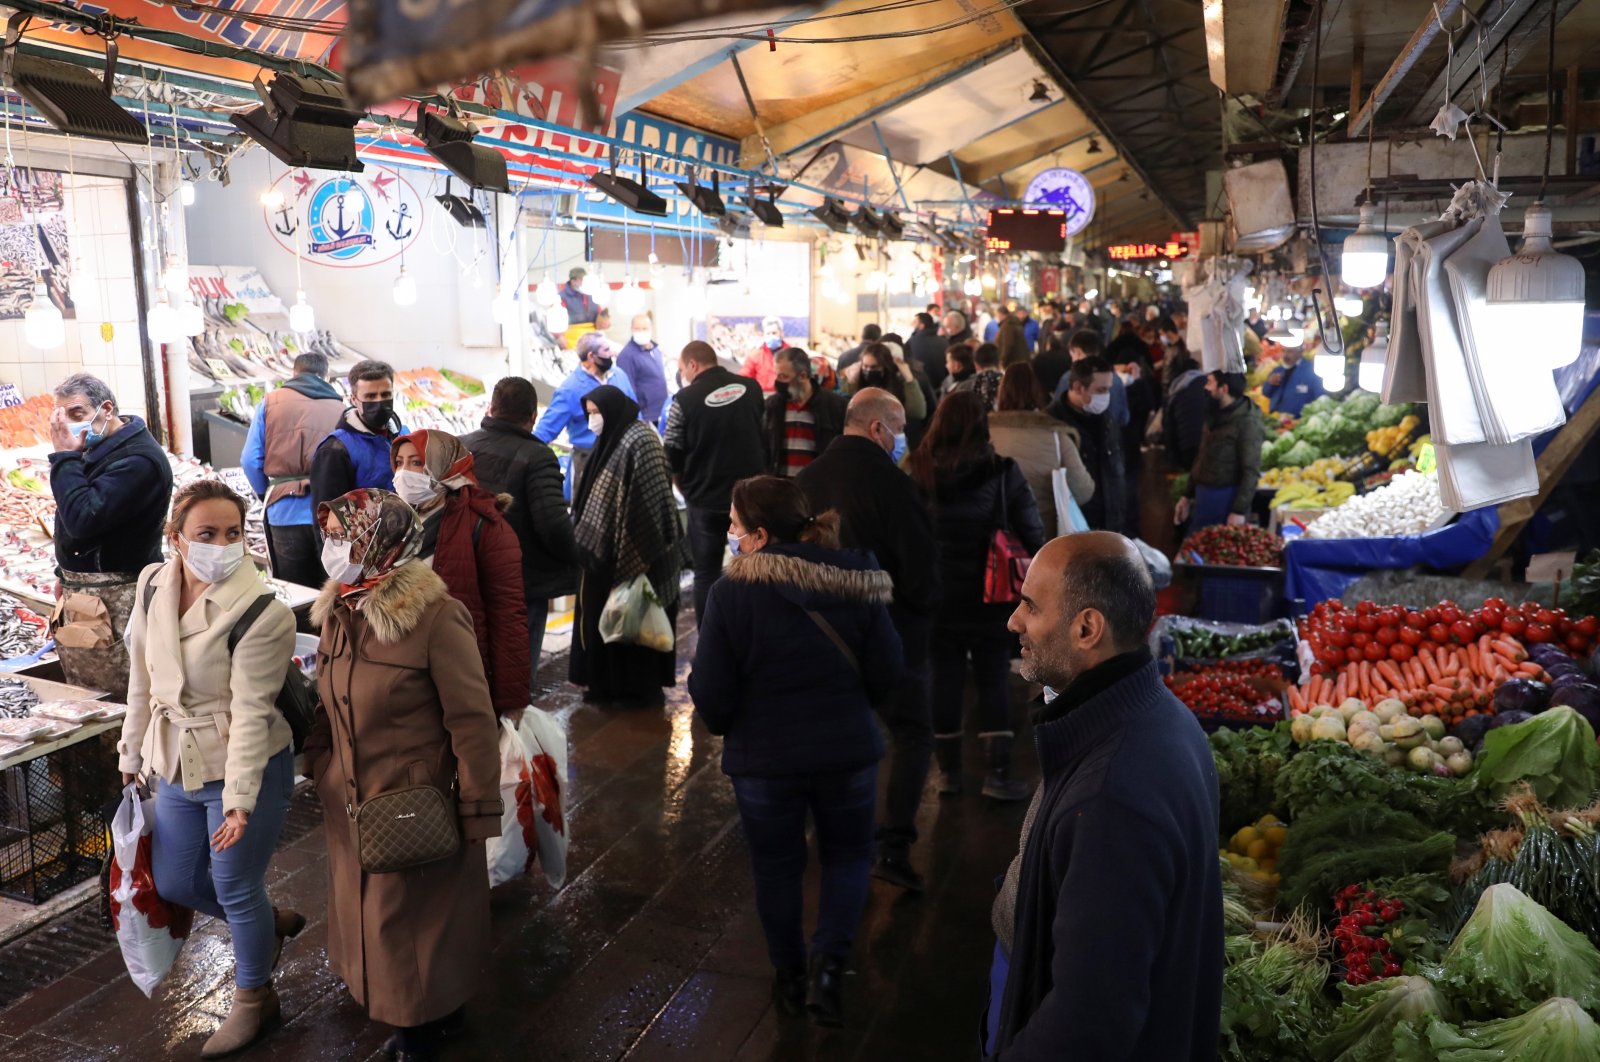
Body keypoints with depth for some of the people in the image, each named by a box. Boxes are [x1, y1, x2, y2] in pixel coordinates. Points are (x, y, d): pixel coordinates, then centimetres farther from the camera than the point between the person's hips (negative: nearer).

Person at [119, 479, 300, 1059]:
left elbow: (250, 711, -23)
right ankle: (271, 925, 45)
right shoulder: (153, 585, -3)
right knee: (173, 883, 19)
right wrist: (132, 755, 14)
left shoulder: (262, 613, -22)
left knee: (234, 888, 7)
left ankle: (254, 996, 33)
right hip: (178, 765, 7)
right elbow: (142, 680, 8)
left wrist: (239, 801, -25)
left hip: (247, 767, -7)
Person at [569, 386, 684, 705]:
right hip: (608, 553, 9)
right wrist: (590, 543, 16)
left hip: (633, 556, -9)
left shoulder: (639, 442, -18)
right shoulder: (613, 441, 10)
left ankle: (641, 688, 16)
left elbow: (649, 503, -21)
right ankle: (609, 682, 27)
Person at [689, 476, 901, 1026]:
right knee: (847, 856, 23)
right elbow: (885, 675, -3)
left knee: (777, 865, 20)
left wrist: (728, 726, 9)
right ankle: (828, 968, 9)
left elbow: (711, 696, -14)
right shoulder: (856, 582, -9)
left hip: (764, 758, -1)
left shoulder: (731, 592, -17)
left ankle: (790, 977, 35)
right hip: (848, 750, 2)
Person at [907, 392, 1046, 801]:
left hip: (933, 591, 2)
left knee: (944, 677, 10)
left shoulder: (917, 470, -6)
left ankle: (949, 770, 19)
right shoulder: (1001, 472, -10)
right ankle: (998, 772, 6)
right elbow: (1033, 534, -8)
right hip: (987, 592, -1)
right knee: (993, 679, 8)